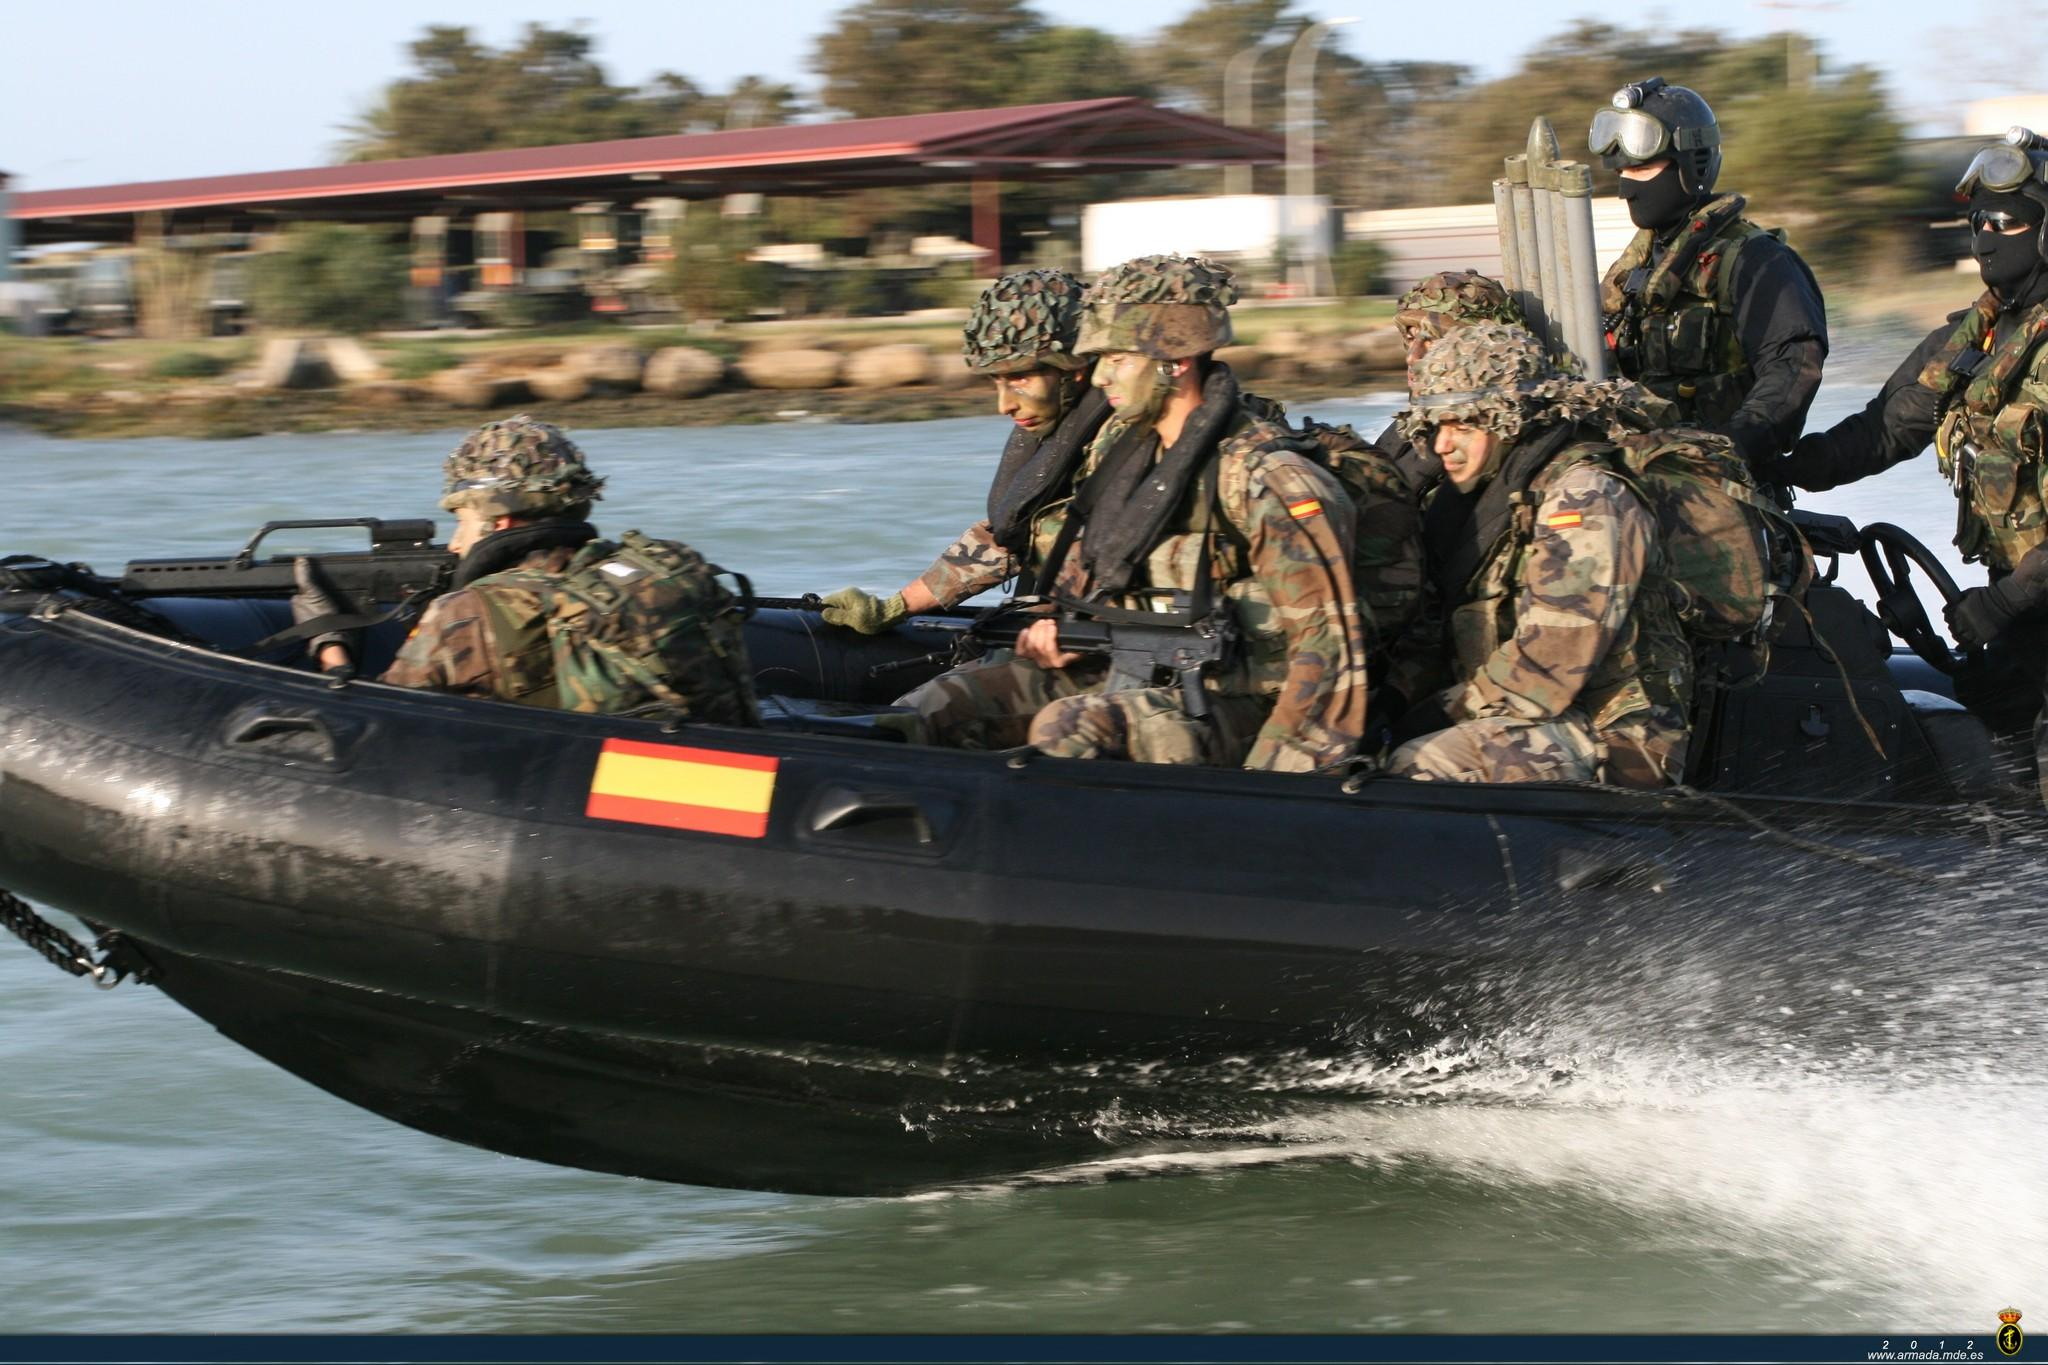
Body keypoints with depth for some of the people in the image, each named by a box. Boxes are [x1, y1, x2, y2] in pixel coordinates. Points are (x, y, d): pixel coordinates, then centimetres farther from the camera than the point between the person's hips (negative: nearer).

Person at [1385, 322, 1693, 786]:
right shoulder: (1490, 496, 15)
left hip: (1611, 742, -9)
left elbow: (1551, 666, -20)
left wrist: (1449, 710, -12)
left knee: (1421, 767, -29)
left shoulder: (1584, 499, -13)